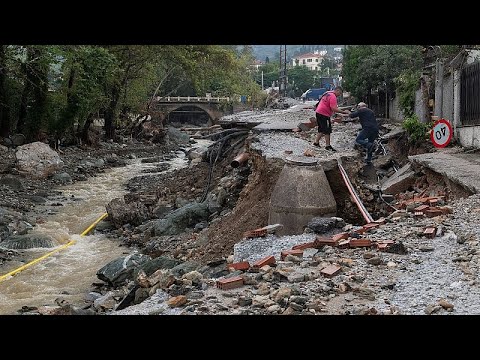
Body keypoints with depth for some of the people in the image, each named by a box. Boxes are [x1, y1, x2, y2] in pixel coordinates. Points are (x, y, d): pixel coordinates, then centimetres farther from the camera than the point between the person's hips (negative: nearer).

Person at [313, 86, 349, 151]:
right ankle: (328, 146, -1)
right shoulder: (333, 96, -15)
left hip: (318, 113, 10)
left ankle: (316, 142, 22)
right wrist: (343, 112, -20)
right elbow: (333, 109, -24)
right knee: (327, 131, -4)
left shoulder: (327, 94, 17)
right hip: (324, 115, -10)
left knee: (321, 129, 19)